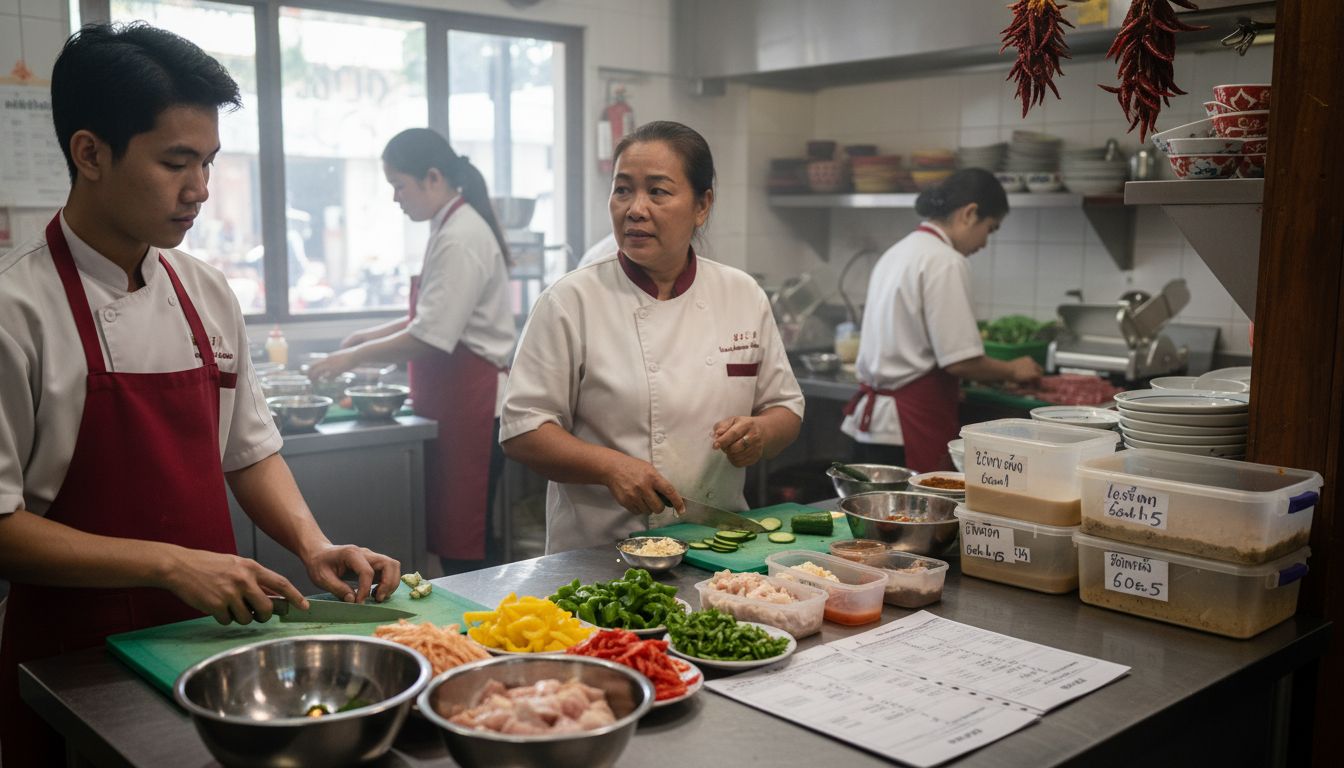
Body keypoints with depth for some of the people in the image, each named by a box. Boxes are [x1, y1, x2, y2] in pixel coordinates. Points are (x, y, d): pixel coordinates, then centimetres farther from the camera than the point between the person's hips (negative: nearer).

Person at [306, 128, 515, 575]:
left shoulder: (460, 238, -17)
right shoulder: (452, 228, 14)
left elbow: (430, 339, -20)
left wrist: (355, 356, -9)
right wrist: (377, 335, 15)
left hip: (472, 405, -10)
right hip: (457, 404, 10)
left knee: (463, 543, -4)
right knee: (450, 533, 13)